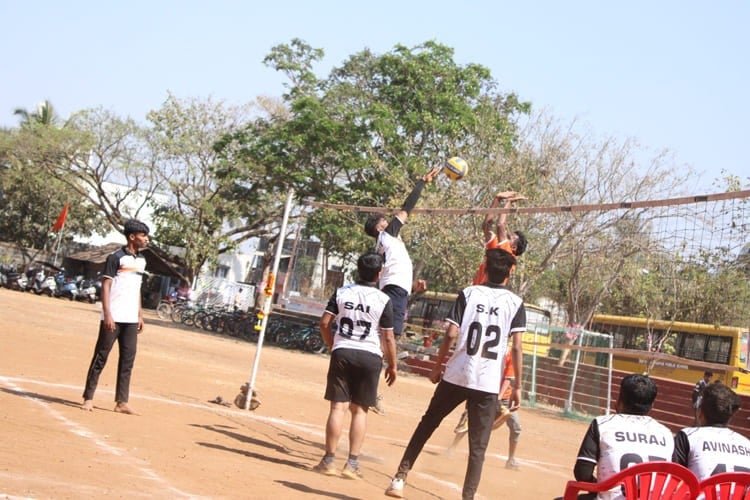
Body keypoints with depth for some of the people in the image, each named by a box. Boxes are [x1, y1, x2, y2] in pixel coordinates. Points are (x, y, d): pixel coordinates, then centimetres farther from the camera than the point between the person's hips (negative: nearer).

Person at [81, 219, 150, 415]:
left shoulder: (141, 260, 14)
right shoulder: (116, 257, -7)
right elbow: (105, 286, -10)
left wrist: (140, 315, 16)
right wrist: (107, 314, -17)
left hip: (131, 319, 7)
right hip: (113, 317, -7)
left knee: (128, 359, 4)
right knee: (101, 356, -1)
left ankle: (121, 402, 6)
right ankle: (88, 398, 6)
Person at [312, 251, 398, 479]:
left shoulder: (341, 293, 2)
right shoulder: (383, 300, -6)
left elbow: (324, 322, 2)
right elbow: (388, 337, -5)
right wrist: (392, 365, 5)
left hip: (342, 352, 2)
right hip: (369, 356, -2)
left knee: (338, 407, 3)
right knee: (360, 410, 5)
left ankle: (329, 461, 3)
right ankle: (352, 463, 4)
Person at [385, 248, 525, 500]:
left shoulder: (468, 293, 3)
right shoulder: (515, 302, 2)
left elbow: (451, 334, -4)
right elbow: (516, 347, -4)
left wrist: (437, 366, 8)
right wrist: (517, 386, 0)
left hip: (456, 375, 1)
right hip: (488, 383, -1)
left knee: (427, 424, 16)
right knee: (478, 447, 7)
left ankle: (399, 479, 13)